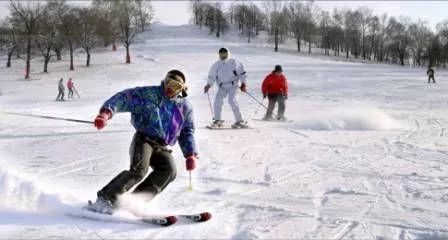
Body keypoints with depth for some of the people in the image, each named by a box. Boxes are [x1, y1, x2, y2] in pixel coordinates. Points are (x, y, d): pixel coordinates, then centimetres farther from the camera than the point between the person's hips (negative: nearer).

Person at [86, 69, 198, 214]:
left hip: (162, 147, 5)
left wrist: (191, 154, 6)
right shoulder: (149, 94, -4)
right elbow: (123, 98, -13)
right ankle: (105, 199, -22)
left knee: (169, 170, -23)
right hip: (144, 140, -4)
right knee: (139, 170, -28)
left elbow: (187, 132, 20)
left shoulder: (185, 107, 11)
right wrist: (106, 112, -30)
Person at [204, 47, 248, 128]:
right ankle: (218, 120, 6)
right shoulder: (217, 65, 2)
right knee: (218, 100, -10)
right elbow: (212, 76, 9)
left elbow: (241, 72, 0)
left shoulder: (234, 62, -7)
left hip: (233, 85, -4)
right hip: (222, 87, 4)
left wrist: (243, 84, -1)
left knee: (232, 100, -20)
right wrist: (208, 85, -4)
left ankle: (240, 121, -15)